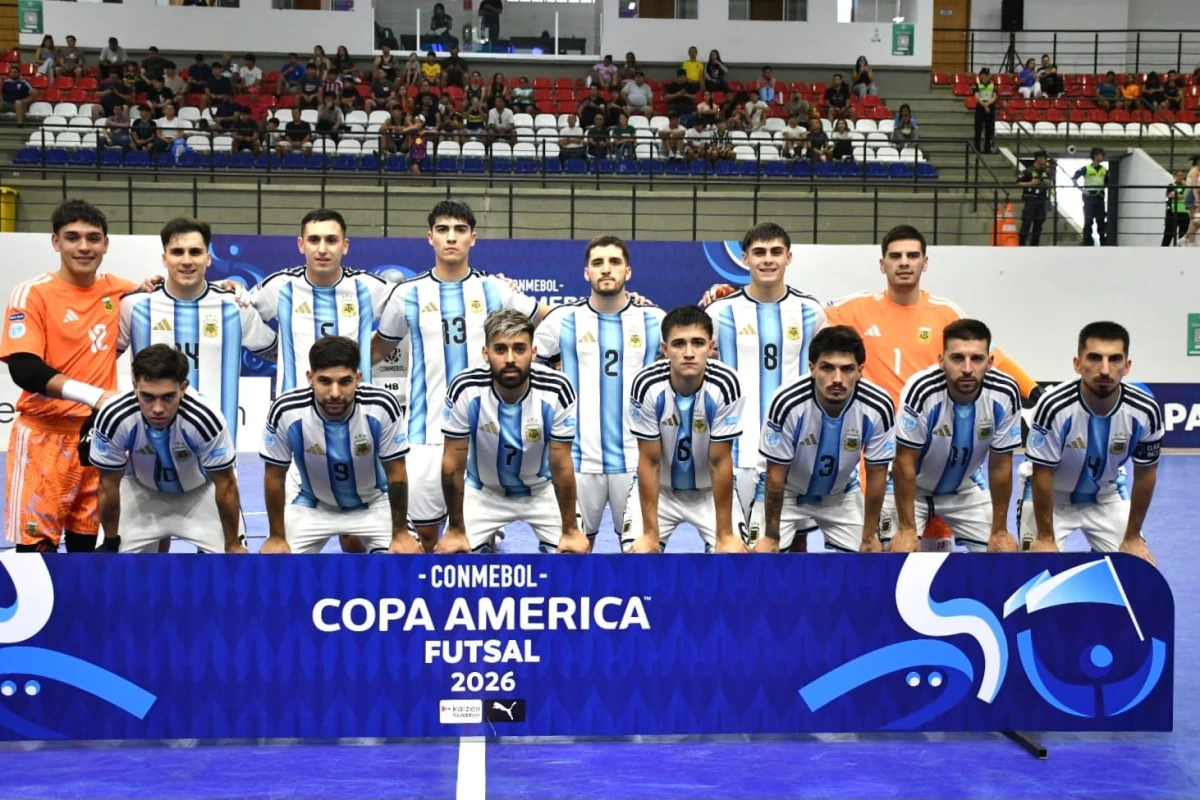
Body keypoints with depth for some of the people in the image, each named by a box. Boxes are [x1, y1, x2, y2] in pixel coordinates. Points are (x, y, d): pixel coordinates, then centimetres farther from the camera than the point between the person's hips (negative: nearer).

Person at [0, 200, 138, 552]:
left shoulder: (118, 291, 5)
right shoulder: (33, 292, -8)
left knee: (85, 540, 11)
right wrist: (93, 395, -26)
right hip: (44, 436, -4)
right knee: (35, 543, -3)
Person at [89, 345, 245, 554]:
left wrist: (233, 544, -13)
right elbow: (109, 485, -16)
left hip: (202, 488, -1)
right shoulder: (114, 418, -35)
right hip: (143, 489, 2)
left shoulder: (204, 419, -39)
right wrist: (110, 543, -4)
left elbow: (225, 485, -23)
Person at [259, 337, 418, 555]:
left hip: (374, 503, 0)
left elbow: (396, 474, -14)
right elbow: (275, 477, -11)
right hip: (313, 505, 1)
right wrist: (277, 537, -5)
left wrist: (400, 533, -10)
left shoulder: (383, 407, -29)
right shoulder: (286, 412, -27)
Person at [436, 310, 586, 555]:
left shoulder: (556, 391, -28)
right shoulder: (465, 390, -28)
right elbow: (452, 465, -16)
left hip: (542, 490, 0)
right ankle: (487, 541, 23)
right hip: (482, 491, 0)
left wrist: (570, 530, -10)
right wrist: (456, 531, -10)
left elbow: (561, 466, -16)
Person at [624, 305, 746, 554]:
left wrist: (725, 534, -16)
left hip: (711, 489, 0)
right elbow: (649, 461, -18)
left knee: (734, 551, -15)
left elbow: (720, 462, -19)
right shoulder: (646, 385, -27)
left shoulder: (725, 384, -28)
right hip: (658, 487, 0)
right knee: (637, 550, -14)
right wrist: (650, 533, -17)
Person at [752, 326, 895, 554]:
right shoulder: (787, 403, -34)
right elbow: (776, 474, -21)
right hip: (787, 491, -2)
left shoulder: (878, 408, -27)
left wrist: (869, 537, -5)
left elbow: (877, 474, -12)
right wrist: (771, 537, -13)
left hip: (841, 494, 2)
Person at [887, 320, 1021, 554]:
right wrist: (906, 530, -21)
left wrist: (1000, 531, -5)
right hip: (912, 488, -3)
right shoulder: (921, 390, -33)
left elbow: (1000, 467, -11)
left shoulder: (1005, 394, -23)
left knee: (1004, 551, -1)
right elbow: (904, 464, -23)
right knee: (900, 553, -18)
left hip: (965, 490, 3)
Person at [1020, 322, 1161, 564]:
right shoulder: (1054, 407, -33)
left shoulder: (1146, 411, -24)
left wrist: (1132, 537, -2)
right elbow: (1042, 474, -22)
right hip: (1050, 494, -3)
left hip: (1107, 495, 3)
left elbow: (1145, 473, -8)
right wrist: (1045, 537, -16)